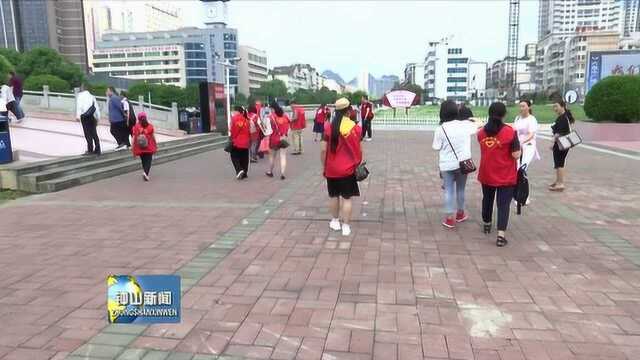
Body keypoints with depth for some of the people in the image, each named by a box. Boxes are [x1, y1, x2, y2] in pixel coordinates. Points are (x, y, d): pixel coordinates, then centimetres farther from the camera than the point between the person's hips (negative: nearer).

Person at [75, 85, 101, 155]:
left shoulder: (80, 95, 3)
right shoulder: (92, 96, 17)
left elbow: (79, 105, -11)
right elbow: (97, 107, 14)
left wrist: (78, 115, -19)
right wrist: (97, 118, 17)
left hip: (85, 116, -4)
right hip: (92, 117, 5)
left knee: (88, 133, -3)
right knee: (94, 133, 9)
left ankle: (90, 150, -5)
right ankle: (97, 150, 10)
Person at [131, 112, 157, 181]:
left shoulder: (136, 126, -3)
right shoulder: (150, 126, -3)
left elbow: (134, 138, -4)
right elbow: (153, 137, 0)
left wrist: (133, 148, 2)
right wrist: (156, 145, 13)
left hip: (140, 148, 1)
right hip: (149, 147, -1)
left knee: (143, 161, 17)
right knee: (148, 161, 0)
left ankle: (145, 173, 25)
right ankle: (146, 173, -21)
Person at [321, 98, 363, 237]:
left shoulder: (328, 126, -6)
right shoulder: (355, 127, -7)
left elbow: (323, 150, -7)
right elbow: (359, 150, -2)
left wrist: (324, 166, 5)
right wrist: (358, 164, 13)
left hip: (331, 168, 1)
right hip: (348, 169, -1)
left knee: (333, 196, 17)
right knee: (346, 198, 5)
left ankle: (335, 221, 29)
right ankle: (346, 226, 8)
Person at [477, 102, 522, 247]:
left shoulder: (481, 132, 0)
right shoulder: (510, 132, -14)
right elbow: (516, 155, -14)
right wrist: (518, 148, 5)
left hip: (486, 174, 4)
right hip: (505, 176, -4)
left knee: (487, 199, 22)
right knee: (503, 203, 0)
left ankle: (487, 224, 39)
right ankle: (501, 235, -8)